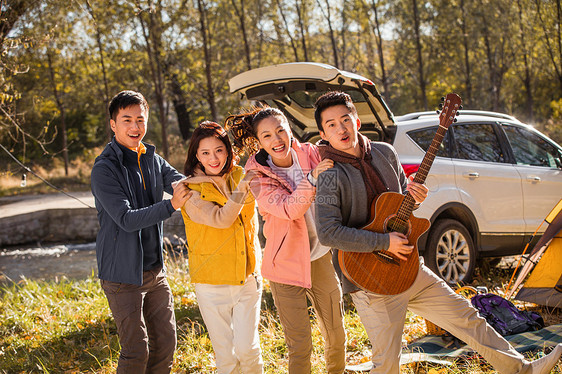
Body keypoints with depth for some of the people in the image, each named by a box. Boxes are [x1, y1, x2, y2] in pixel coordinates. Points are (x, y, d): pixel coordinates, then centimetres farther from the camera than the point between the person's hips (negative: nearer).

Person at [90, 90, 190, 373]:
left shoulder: (152, 159, 8)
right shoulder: (104, 169, -14)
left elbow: (182, 183, 1)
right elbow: (127, 219, -20)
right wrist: (171, 205, -32)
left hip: (155, 270, 6)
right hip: (123, 274, -6)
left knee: (166, 343, 10)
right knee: (137, 350, -4)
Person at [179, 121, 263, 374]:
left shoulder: (240, 176, 4)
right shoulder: (191, 190, -7)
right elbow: (221, 219, -19)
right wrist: (242, 188, -30)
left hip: (248, 277, 2)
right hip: (212, 283, -2)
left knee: (247, 348, -4)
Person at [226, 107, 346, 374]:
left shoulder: (311, 155, -3)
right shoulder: (258, 176, -12)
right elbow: (290, 209, -26)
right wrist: (311, 178, -38)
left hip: (321, 258, 4)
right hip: (287, 264, -4)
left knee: (336, 336, 15)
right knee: (300, 347, -3)